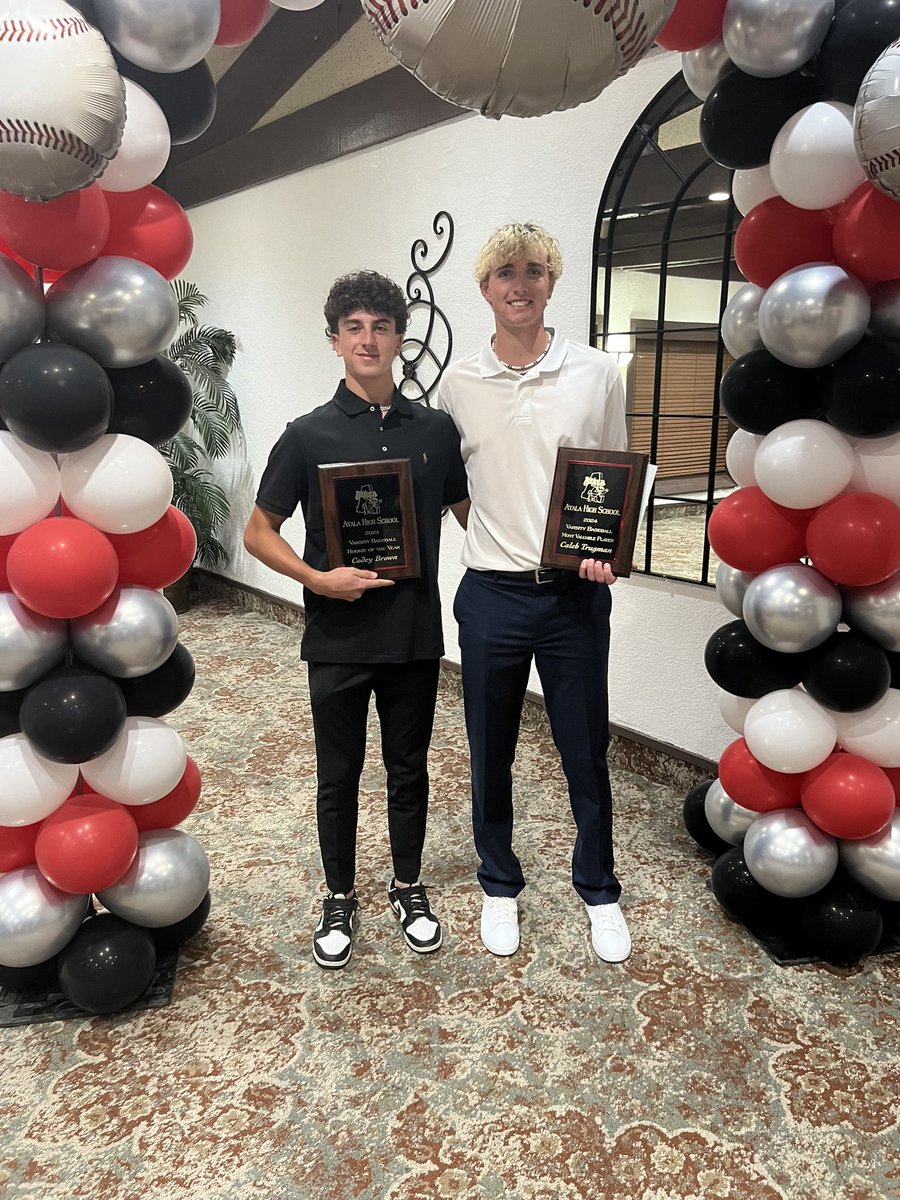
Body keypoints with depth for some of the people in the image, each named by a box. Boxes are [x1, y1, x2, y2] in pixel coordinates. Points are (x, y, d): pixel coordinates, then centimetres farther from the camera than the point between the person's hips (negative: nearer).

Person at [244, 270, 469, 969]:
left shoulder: (435, 430, 2)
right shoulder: (309, 435, -4)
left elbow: (466, 513, 13)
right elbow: (259, 532, -1)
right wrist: (318, 578, -17)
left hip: (415, 635, 2)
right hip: (339, 639, -1)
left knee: (410, 770, 15)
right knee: (339, 775, 12)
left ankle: (409, 888, 36)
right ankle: (340, 898, 32)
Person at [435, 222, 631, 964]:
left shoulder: (597, 373, 0)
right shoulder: (458, 384, 3)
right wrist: (494, 539, -3)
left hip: (576, 594, -1)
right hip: (491, 593, 1)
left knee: (586, 751, 10)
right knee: (491, 754, 13)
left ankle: (599, 890, 33)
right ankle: (500, 885, 35)